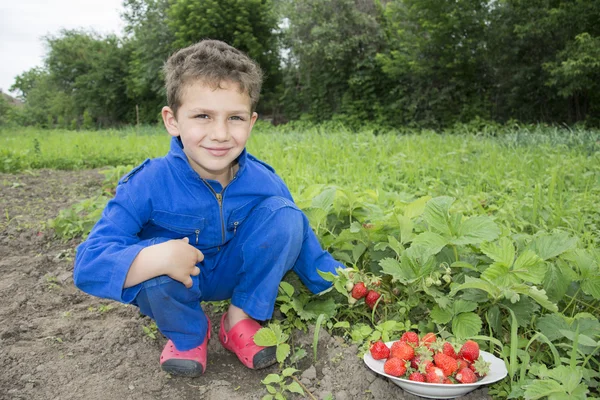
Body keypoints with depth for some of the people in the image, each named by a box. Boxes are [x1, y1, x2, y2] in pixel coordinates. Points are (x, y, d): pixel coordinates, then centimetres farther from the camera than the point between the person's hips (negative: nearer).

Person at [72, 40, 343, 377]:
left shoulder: (263, 182, -19)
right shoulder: (148, 185, -28)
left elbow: (303, 242, -3)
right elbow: (89, 265, -32)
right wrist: (155, 258, -51)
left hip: (237, 274, 2)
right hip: (173, 285, -2)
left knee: (284, 215, -21)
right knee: (153, 255, -37)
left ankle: (241, 319, -5)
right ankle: (188, 332, -3)